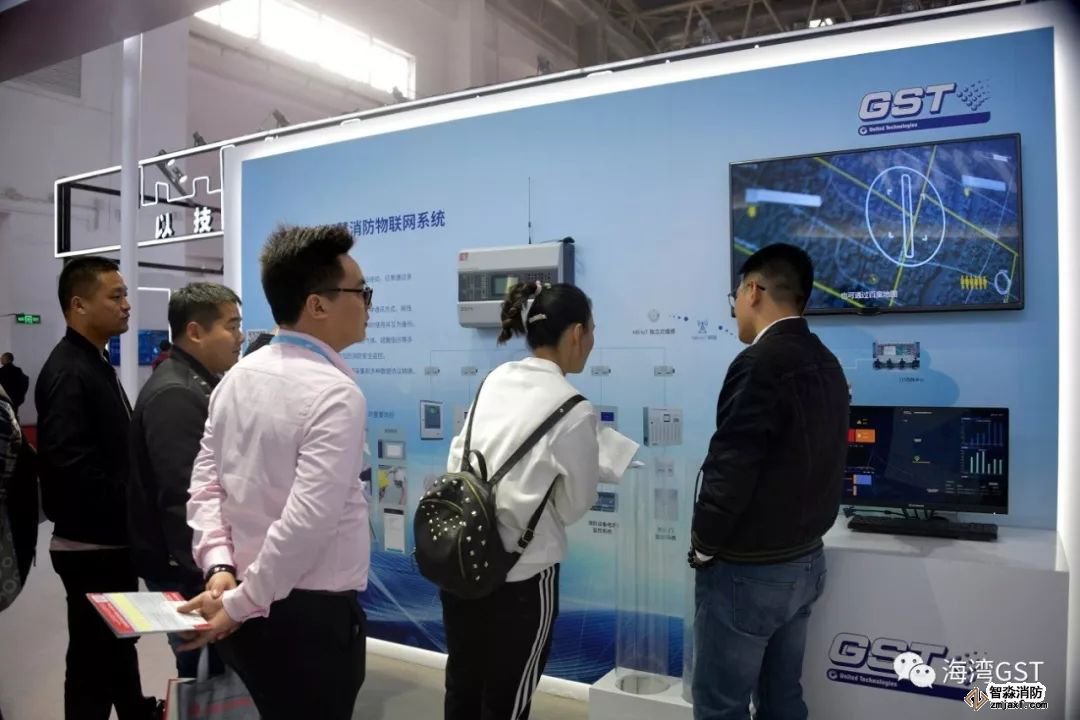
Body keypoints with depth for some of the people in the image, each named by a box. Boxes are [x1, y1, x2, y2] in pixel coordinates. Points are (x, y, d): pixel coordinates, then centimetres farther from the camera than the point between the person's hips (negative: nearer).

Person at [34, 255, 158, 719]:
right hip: (91, 544, -9)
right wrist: (126, 513, -18)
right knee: (94, 653, 5)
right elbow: (69, 464, -26)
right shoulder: (68, 371, -19)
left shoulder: (97, 363, 11)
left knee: (119, 641, 23)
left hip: (112, 538, 9)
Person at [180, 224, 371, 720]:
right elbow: (305, 523, -26)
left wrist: (220, 570, -3)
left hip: (252, 614, 8)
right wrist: (240, 603, -15)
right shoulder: (336, 393, -21)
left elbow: (205, 483, 3)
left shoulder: (238, 377, 4)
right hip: (313, 616, -7)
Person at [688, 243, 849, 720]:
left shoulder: (760, 363, -21)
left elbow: (730, 469, -22)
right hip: (804, 560, 9)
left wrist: (703, 546, -8)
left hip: (747, 570, -8)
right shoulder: (826, 364, 6)